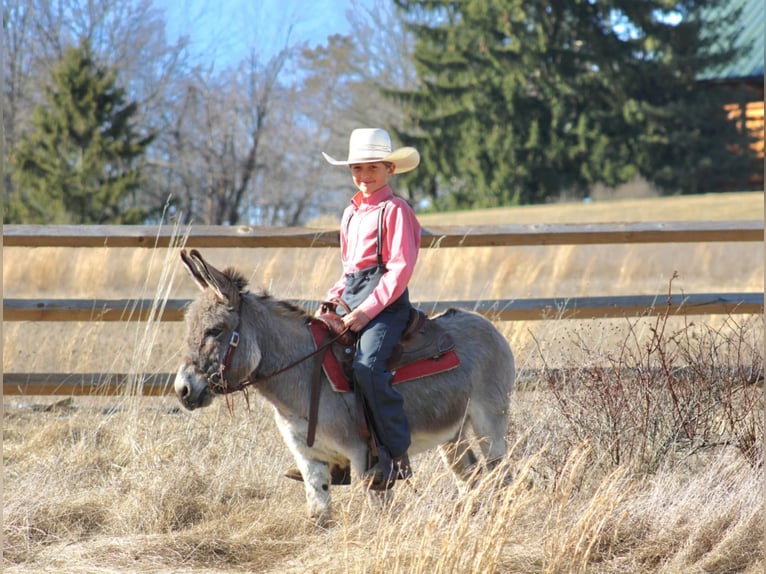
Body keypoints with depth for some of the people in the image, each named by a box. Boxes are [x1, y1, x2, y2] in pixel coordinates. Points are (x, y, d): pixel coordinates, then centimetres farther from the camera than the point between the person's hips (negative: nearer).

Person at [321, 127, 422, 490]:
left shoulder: (395, 211, -7)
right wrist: (334, 297, 10)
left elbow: (400, 268, -14)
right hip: (352, 297, 9)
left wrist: (367, 311, -21)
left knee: (368, 366, -30)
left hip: (386, 301, -9)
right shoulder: (351, 213, 20)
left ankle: (396, 457, -23)